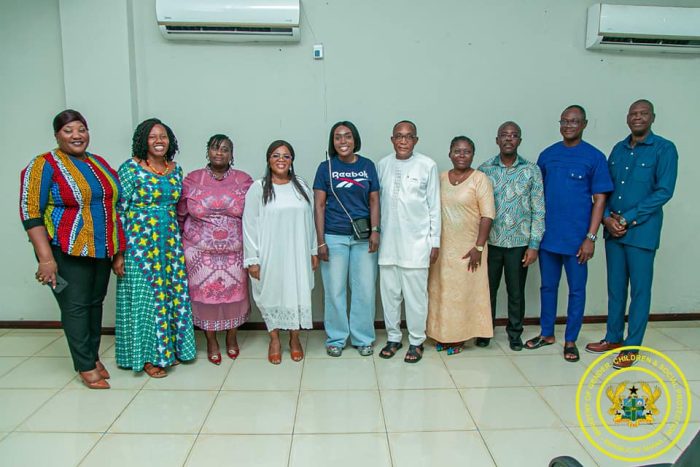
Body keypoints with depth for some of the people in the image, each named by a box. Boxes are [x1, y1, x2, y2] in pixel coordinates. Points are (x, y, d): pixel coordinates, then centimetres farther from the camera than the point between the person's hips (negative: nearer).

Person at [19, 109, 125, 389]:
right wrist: (46, 258, -19)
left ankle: (93, 356, 28)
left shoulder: (99, 163, 11)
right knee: (75, 306, 1)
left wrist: (119, 250, 11)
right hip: (68, 252, -5)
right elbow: (31, 213, -12)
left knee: (96, 302, 13)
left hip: (102, 250, 6)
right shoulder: (44, 165, -7)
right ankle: (85, 366, 13)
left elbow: (113, 202, 16)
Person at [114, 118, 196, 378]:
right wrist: (119, 252, -12)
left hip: (170, 243, 5)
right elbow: (119, 211, -8)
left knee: (173, 294, 9)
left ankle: (170, 349, 25)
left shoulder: (176, 170, 9)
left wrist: (178, 242, 14)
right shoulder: (130, 169, -7)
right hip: (140, 244, -5)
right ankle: (148, 356, 15)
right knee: (145, 297, 2)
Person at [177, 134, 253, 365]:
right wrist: (179, 245, 7)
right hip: (200, 251, 0)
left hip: (234, 251, 0)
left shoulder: (244, 181, 1)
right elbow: (180, 215, 7)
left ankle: (232, 337, 30)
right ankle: (211, 341, 24)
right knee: (205, 293, 5)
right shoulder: (191, 180, 2)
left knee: (234, 292, 7)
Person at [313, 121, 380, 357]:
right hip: (334, 237, -1)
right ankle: (336, 338, 23)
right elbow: (319, 205, -1)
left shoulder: (367, 165, 5)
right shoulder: (326, 167, 0)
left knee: (365, 289, 6)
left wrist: (375, 230, -6)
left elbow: (374, 201, 6)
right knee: (334, 290, 6)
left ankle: (363, 338, 23)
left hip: (363, 237, 1)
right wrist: (321, 241, -6)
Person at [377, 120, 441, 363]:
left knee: (415, 293, 2)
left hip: (416, 241, -3)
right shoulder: (382, 165, 7)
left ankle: (416, 341, 18)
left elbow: (434, 206, -1)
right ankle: (393, 338, 26)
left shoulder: (427, 165, -2)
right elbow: (377, 202, 10)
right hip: (388, 240, 3)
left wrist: (435, 241, -2)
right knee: (389, 292, 10)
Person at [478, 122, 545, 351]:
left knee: (516, 292, 10)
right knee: (487, 289, 10)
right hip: (490, 241, 0)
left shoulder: (532, 170, 0)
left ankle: (515, 332, 28)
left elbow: (538, 210, -1)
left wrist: (534, 245, -5)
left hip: (519, 242, 0)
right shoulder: (484, 169, 1)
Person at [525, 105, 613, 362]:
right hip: (547, 235, 3)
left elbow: (599, 199, -5)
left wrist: (591, 237, -11)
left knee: (577, 289, 7)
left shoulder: (594, 157, -3)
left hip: (576, 238, -3)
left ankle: (570, 340, 21)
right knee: (548, 286, 13)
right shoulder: (547, 155, 6)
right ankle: (546, 333, 28)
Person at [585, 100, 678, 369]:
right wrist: (607, 218, -6)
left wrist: (627, 219, -14)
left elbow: (663, 192, -11)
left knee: (640, 290, 4)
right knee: (615, 288, 13)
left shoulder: (664, 149, -4)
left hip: (641, 232, -5)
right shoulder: (618, 149, 11)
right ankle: (613, 338, 27)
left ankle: (632, 347, 14)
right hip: (613, 231, 5)